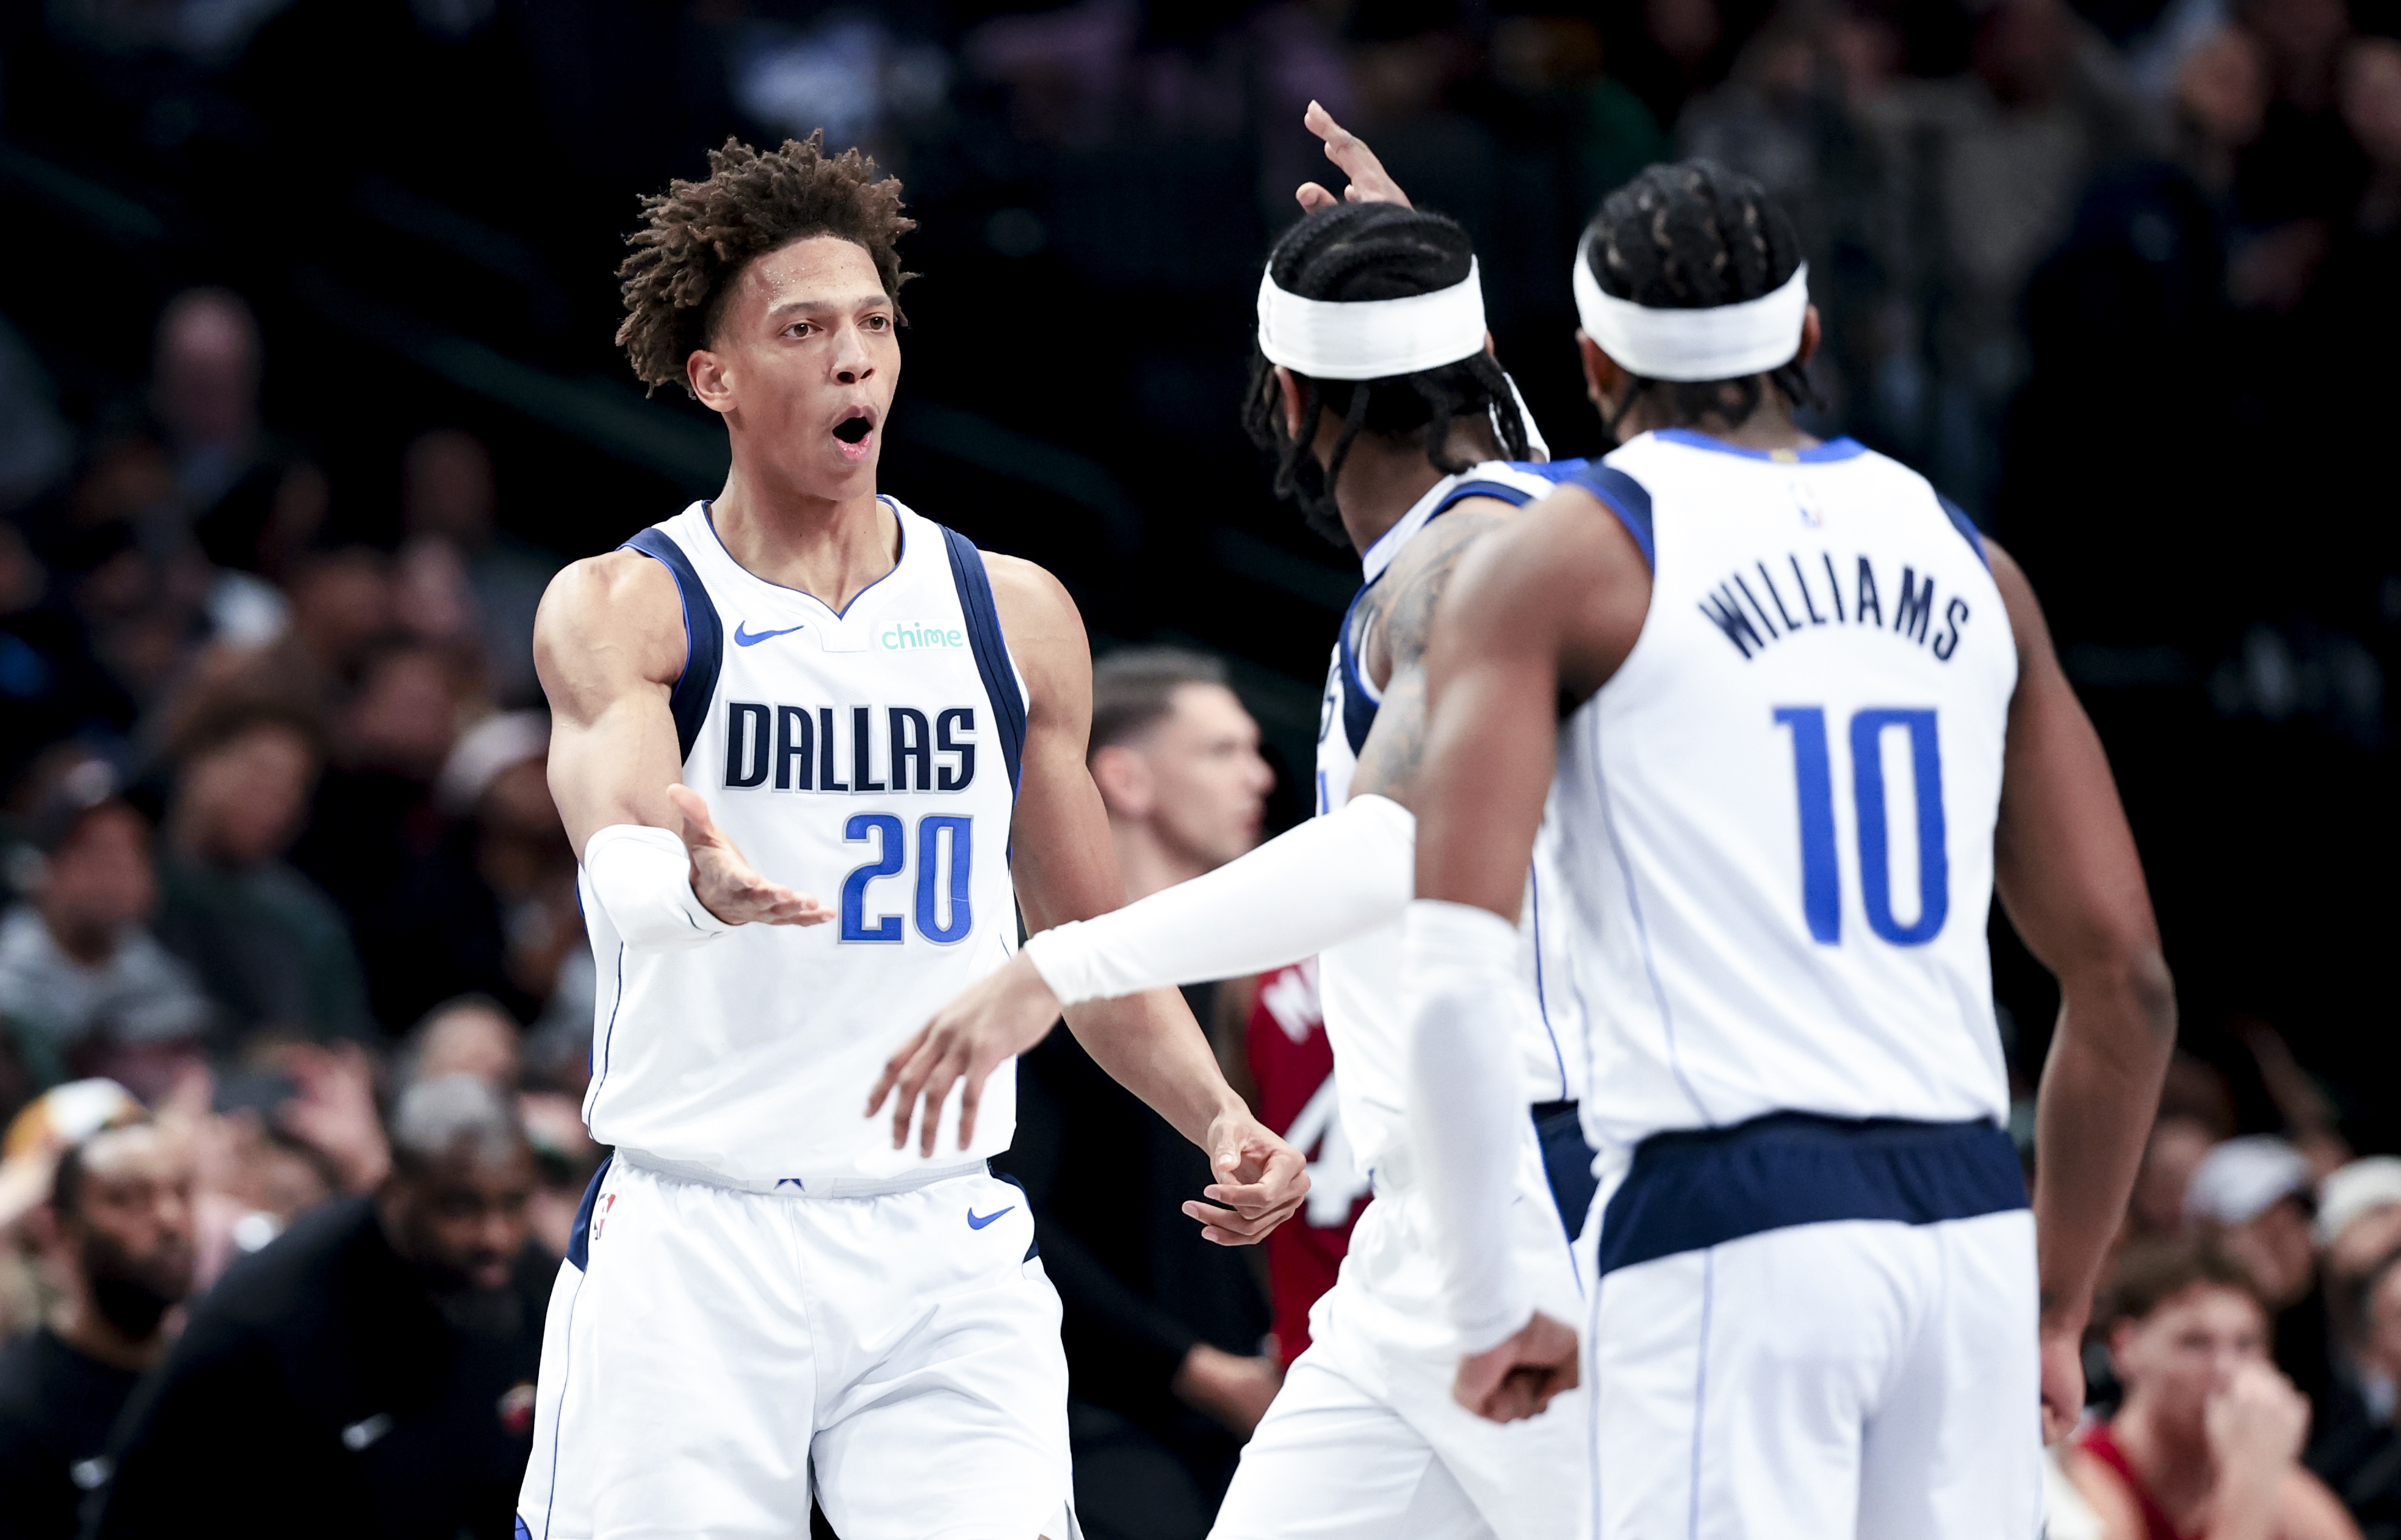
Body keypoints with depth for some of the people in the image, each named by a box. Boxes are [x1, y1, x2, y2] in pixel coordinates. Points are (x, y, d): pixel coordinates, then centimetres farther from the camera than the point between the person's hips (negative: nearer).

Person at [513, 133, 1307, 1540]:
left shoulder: (1016, 617, 10)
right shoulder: (620, 612, -2)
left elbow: (1095, 947, 17)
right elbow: (619, 836, -23)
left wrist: (1217, 1116, -1)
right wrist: (693, 878, -47)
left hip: (945, 1254, 2)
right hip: (690, 1251, -2)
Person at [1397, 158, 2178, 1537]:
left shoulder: (1561, 561, 2)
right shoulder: (1965, 564, 17)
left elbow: (1454, 970, -10)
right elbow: (2127, 979, 15)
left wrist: (1488, 1303, -3)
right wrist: (2056, 1312, 22)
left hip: (1728, 1229, -5)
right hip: (1968, 1219, 5)